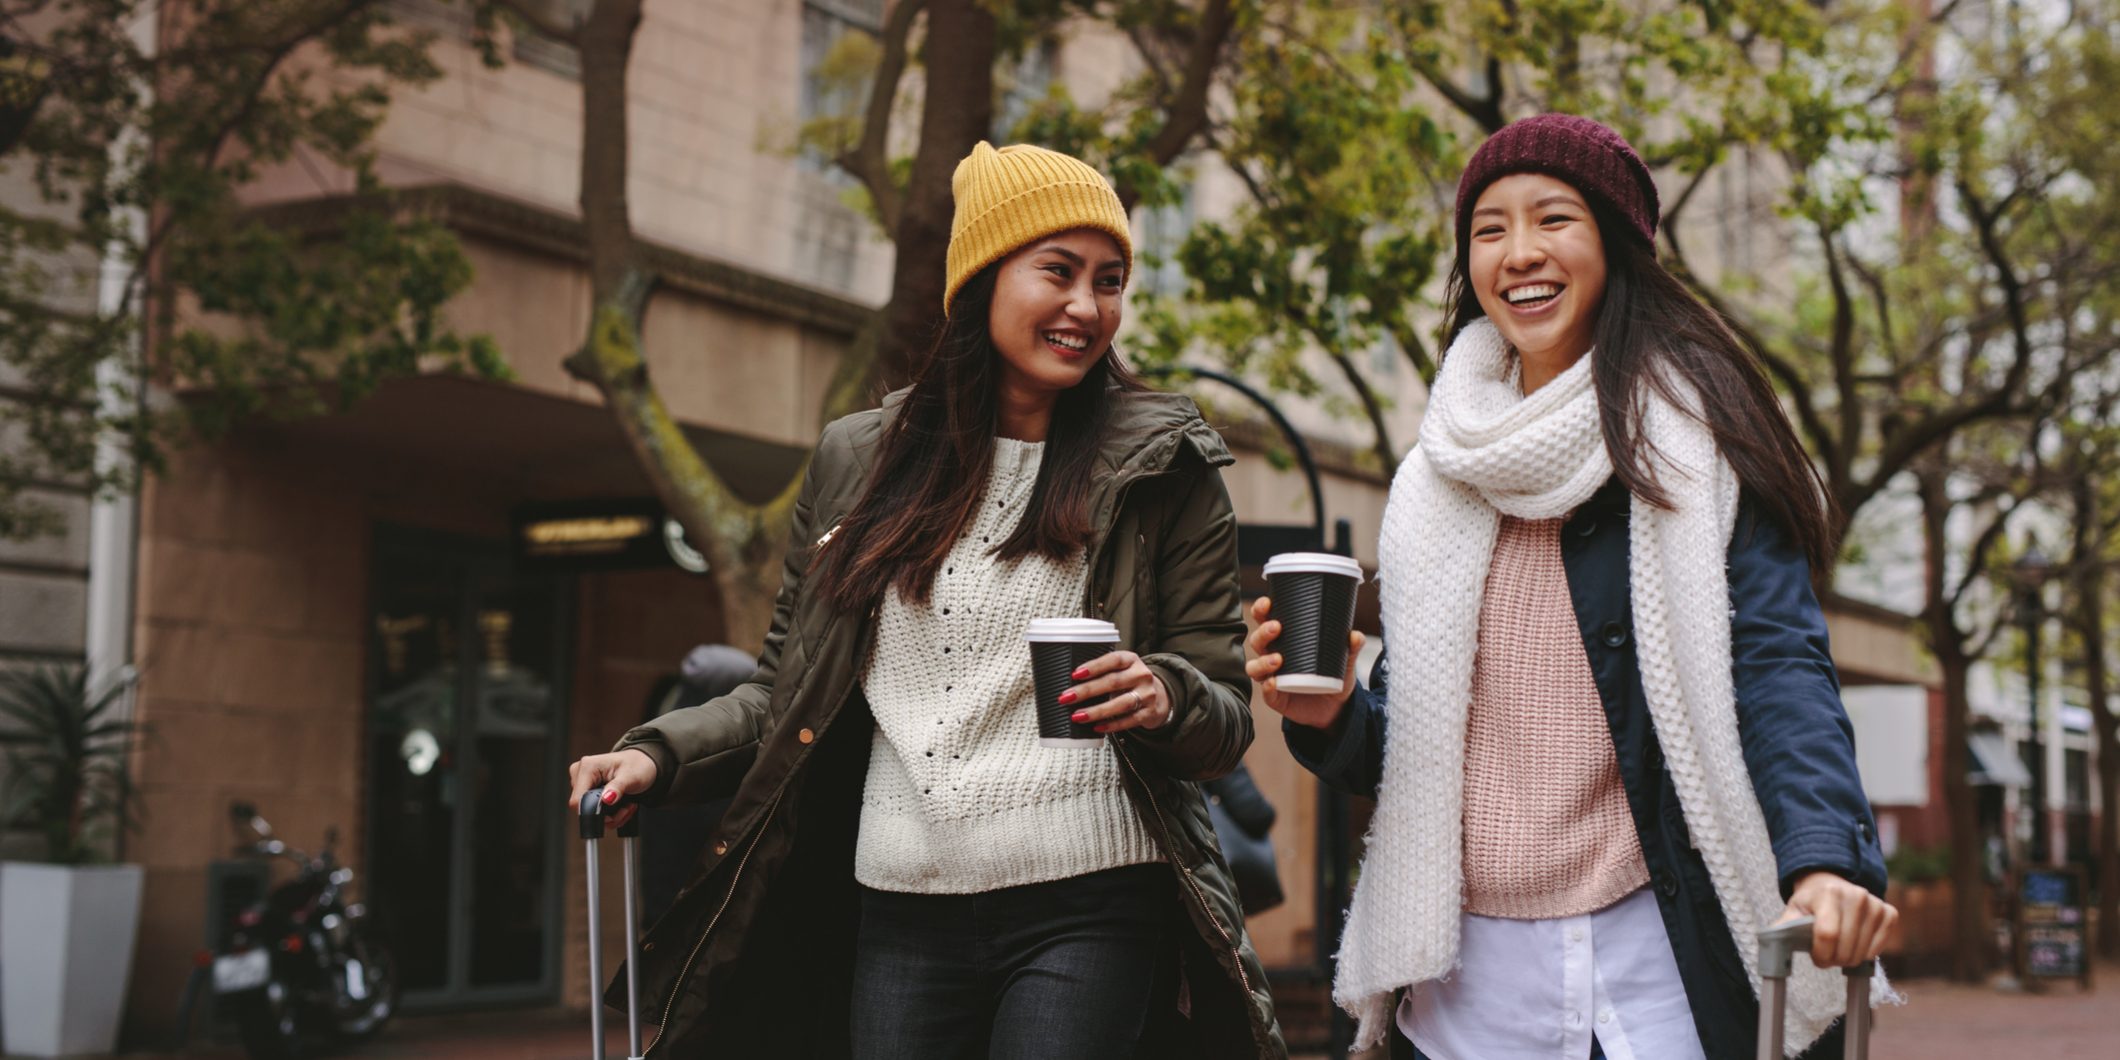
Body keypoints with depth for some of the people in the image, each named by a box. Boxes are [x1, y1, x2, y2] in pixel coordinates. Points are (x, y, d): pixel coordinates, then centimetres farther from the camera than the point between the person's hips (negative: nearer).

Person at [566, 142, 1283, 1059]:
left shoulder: (1160, 468, 3)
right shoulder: (857, 461, 9)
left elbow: (1226, 722, 3)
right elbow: (787, 688, 16)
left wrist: (1166, 697, -18)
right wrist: (658, 755, 1)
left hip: (1083, 913, -2)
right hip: (901, 920, 3)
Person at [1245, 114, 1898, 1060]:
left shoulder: (1698, 439, -1)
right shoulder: (1436, 484, 11)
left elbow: (1778, 662, -12)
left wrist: (1823, 857, -28)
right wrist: (1331, 718, -7)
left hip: (1662, 957, -4)